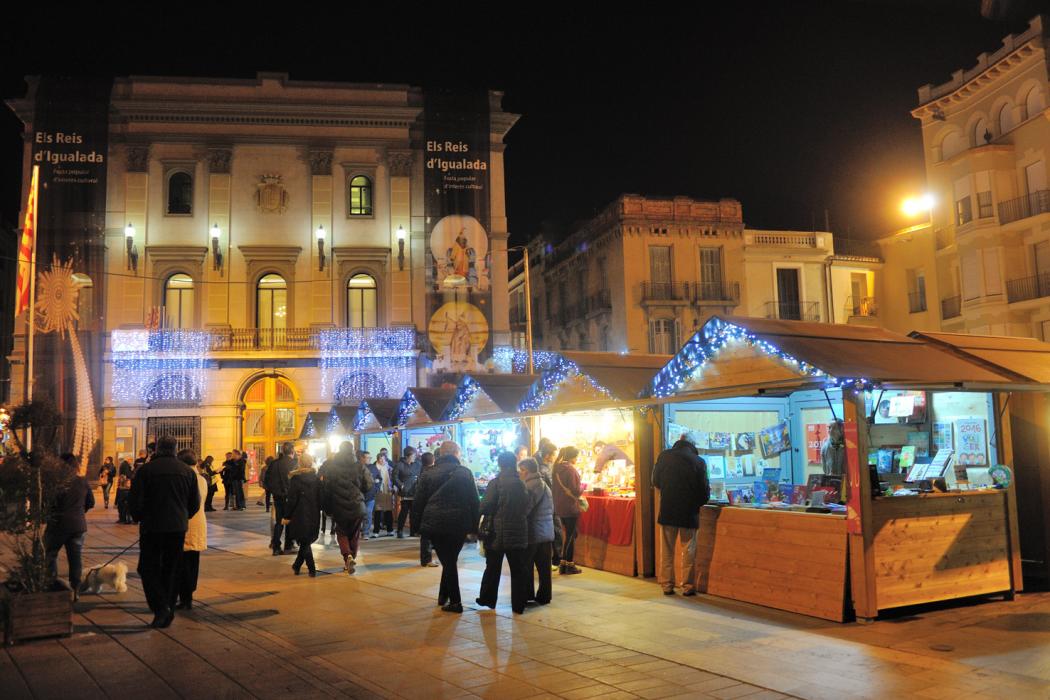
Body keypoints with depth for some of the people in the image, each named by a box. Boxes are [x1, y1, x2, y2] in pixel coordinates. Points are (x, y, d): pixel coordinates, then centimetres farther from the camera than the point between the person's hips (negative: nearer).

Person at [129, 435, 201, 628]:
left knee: (148, 569, 5)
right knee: (170, 570, 13)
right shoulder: (187, 471, 4)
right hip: (178, 529, 3)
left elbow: (136, 500, -7)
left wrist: (138, 518, 11)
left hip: (152, 527, -3)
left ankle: (161, 607, -12)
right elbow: (195, 503, 6)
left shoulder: (145, 470, -6)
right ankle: (166, 611, 15)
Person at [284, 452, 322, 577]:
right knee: (306, 542, 16)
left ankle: (312, 569, -1)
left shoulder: (295, 478, -11)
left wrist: (287, 516, -5)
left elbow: (291, 499, -12)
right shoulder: (316, 478, 2)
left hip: (300, 515, -4)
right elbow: (320, 497, 6)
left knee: (304, 543, 4)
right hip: (314, 515, 4)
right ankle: (297, 566, 26)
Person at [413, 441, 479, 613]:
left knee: (447, 562, 9)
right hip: (458, 524, -1)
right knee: (451, 560, 15)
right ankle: (444, 596, 20)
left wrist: (419, 522, 14)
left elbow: (418, 502, 4)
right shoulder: (464, 472, 0)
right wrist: (474, 526, 5)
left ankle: (455, 602, 7)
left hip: (434, 525, 1)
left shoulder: (428, 473, 4)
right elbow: (474, 501, 0)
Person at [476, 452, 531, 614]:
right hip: (519, 532, 2)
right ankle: (519, 605, 9)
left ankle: (487, 599, 22)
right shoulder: (522, 484, 0)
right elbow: (527, 508, 3)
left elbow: (485, 507, -11)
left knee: (493, 568, 12)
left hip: (498, 532, -2)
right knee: (518, 570, 7)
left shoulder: (495, 483, -10)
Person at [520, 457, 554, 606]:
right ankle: (544, 595, 15)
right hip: (546, 532, 8)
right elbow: (551, 508, 18)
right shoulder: (544, 485, 12)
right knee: (543, 566, 11)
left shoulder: (530, 486, -16)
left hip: (533, 532, -8)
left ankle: (528, 594, 9)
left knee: (526, 566, 4)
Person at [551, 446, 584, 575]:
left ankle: (563, 564, 19)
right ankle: (569, 565, 9)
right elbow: (576, 491, -19)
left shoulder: (557, 468, 7)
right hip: (570, 507, -8)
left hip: (559, 506, 8)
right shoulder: (570, 469, -17)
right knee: (570, 535, 3)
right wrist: (583, 486, -1)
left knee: (567, 534, 17)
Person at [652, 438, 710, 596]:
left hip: (667, 510, 1)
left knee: (667, 551, 10)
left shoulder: (664, 456, -2)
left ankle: (667, 585, 13)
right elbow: (704, 490, -4)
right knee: (688, 551, 9)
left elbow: (655, 482, 7)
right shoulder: (698, 461, -6)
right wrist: (699, 502, 17)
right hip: (689, 512, -1)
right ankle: (687, 586, 11)